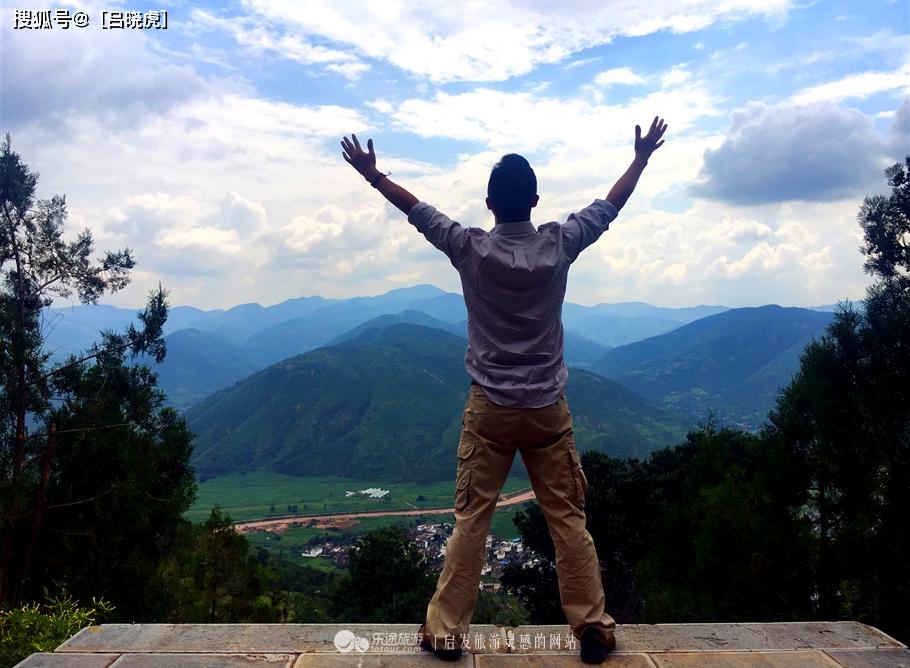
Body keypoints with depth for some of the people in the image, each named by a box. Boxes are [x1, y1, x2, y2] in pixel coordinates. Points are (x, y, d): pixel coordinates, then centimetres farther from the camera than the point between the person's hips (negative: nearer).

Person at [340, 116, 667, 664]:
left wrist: (373, 173, 22)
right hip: (548, 408, 1)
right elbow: (609, 207, 12)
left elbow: (418, 211, 8)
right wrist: (643, 157, 26)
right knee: (569, 520, 9)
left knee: (472, 521, 7)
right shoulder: (559, 244, -3)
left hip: (490, 408, -1)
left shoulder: (470, 249, -5)